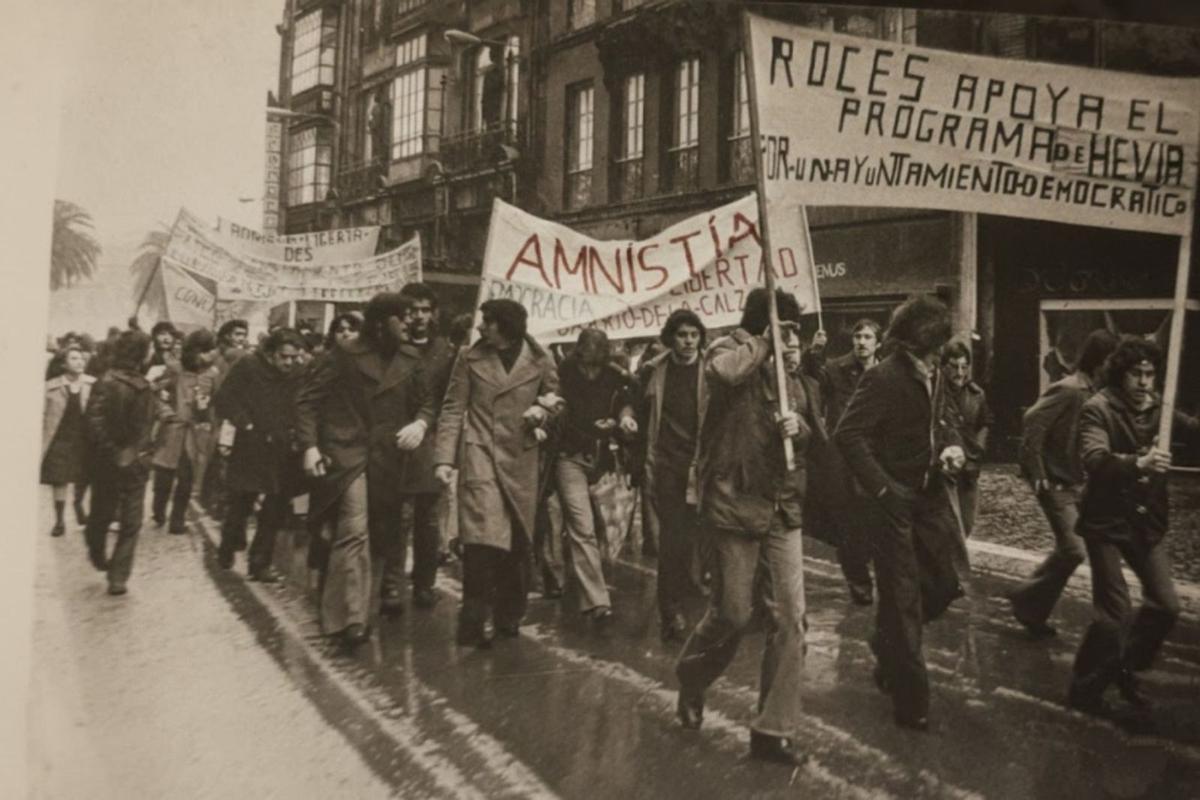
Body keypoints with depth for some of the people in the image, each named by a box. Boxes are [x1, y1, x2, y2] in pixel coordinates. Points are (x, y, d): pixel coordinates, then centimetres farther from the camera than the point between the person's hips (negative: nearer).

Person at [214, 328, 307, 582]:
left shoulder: (299, 375, 0)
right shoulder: (248, 367, -7)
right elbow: (223, 398, -4)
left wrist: (295, 432, -7)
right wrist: (244, 423, -11)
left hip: (282, 453, 2)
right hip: (250, 449, -2)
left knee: (276, 508, 3)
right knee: (240, 503, 9)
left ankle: (260, 563, 15)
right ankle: (227, 551, 33)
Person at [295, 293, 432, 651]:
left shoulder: (409, 360, 10)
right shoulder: (344, 355, -3)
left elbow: (424, 402, 16)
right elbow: (307, 399, -3)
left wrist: (420, 423, -7)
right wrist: (309, 446, -12)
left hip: (385, 461, 5)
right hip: (345, 455, -5)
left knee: (377, 536, 9)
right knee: (354, 534, -14)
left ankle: (337, 614, 25)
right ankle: (351, 618, -7)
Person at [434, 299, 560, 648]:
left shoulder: (539, 360, 3)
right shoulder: (469, 358, 2)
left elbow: (554, 398, 17)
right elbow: (453, 409, 2)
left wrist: (541, 411, -7)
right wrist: (444, 458, -6)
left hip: (521, 459, 2)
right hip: (479, 453, -2)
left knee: (517, 541, 10)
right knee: (483, 535, -15)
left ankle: (508, 618, 28)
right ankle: (473, 623, -5)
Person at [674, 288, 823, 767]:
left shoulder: (797, 382, 11)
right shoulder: (731, 354, -8)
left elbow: (818, 439, 20)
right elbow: (723, 369, -34)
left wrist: (800, 427, -4)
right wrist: (760, 342, -17)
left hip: (783, 511, 5)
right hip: (735, 506, -5)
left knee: (790, 619, 0)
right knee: (733, 614, 4)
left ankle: (774, 730, 13)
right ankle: (691, 679, 36)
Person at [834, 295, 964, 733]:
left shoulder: (932, 375, 5)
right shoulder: (883, 378, -19)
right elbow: (848, 435, -23)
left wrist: (949, 445, -2)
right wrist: (882, 487, -25)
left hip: (929, 492, 8)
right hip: (894, 497, -7)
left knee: (946, 582, 11)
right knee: (902, 595, 1)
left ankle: (888, 647, 36)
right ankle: (910, 697, 15)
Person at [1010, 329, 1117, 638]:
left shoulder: (1094, 392, 8)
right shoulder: (1069, 390, -18)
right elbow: (1032, 422, -24)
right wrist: (1037, 475, -21)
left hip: (1077, 483, 9)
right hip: (1056, 484, -9)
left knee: (1067, 550, 12)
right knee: (1074, 550, -10)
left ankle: (1033, 610, 25)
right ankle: (1026, 600, 8)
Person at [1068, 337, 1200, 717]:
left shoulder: (1158, 408, 4)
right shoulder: (1098, 409, -14)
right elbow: (1094, 459, -29)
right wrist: (1138, 462, -45)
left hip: (1147, 522, 6)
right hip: (1106, 522, -6)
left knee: (1166, 604, 9)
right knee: (1114, 613, -5)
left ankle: (1125, 668, 32)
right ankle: (1085, 688, 14)